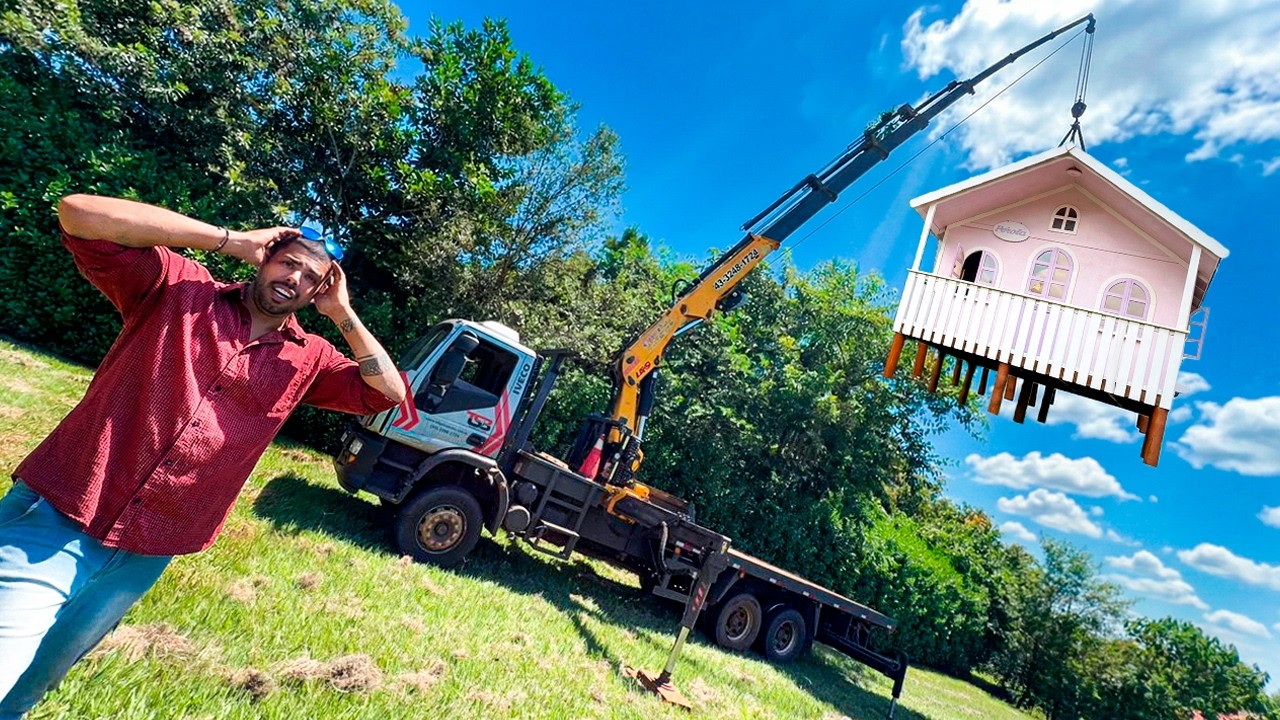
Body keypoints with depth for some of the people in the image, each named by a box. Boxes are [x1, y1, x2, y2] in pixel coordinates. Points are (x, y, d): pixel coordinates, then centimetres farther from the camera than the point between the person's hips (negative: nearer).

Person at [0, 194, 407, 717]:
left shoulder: (306, 360, 5)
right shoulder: (179, 289, -2)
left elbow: (388, 392, -2)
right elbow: (79, 214, -13)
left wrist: (342, 313, -5)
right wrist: (231, 240, -14)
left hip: (146, 557, 4)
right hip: (58, 519, -3)